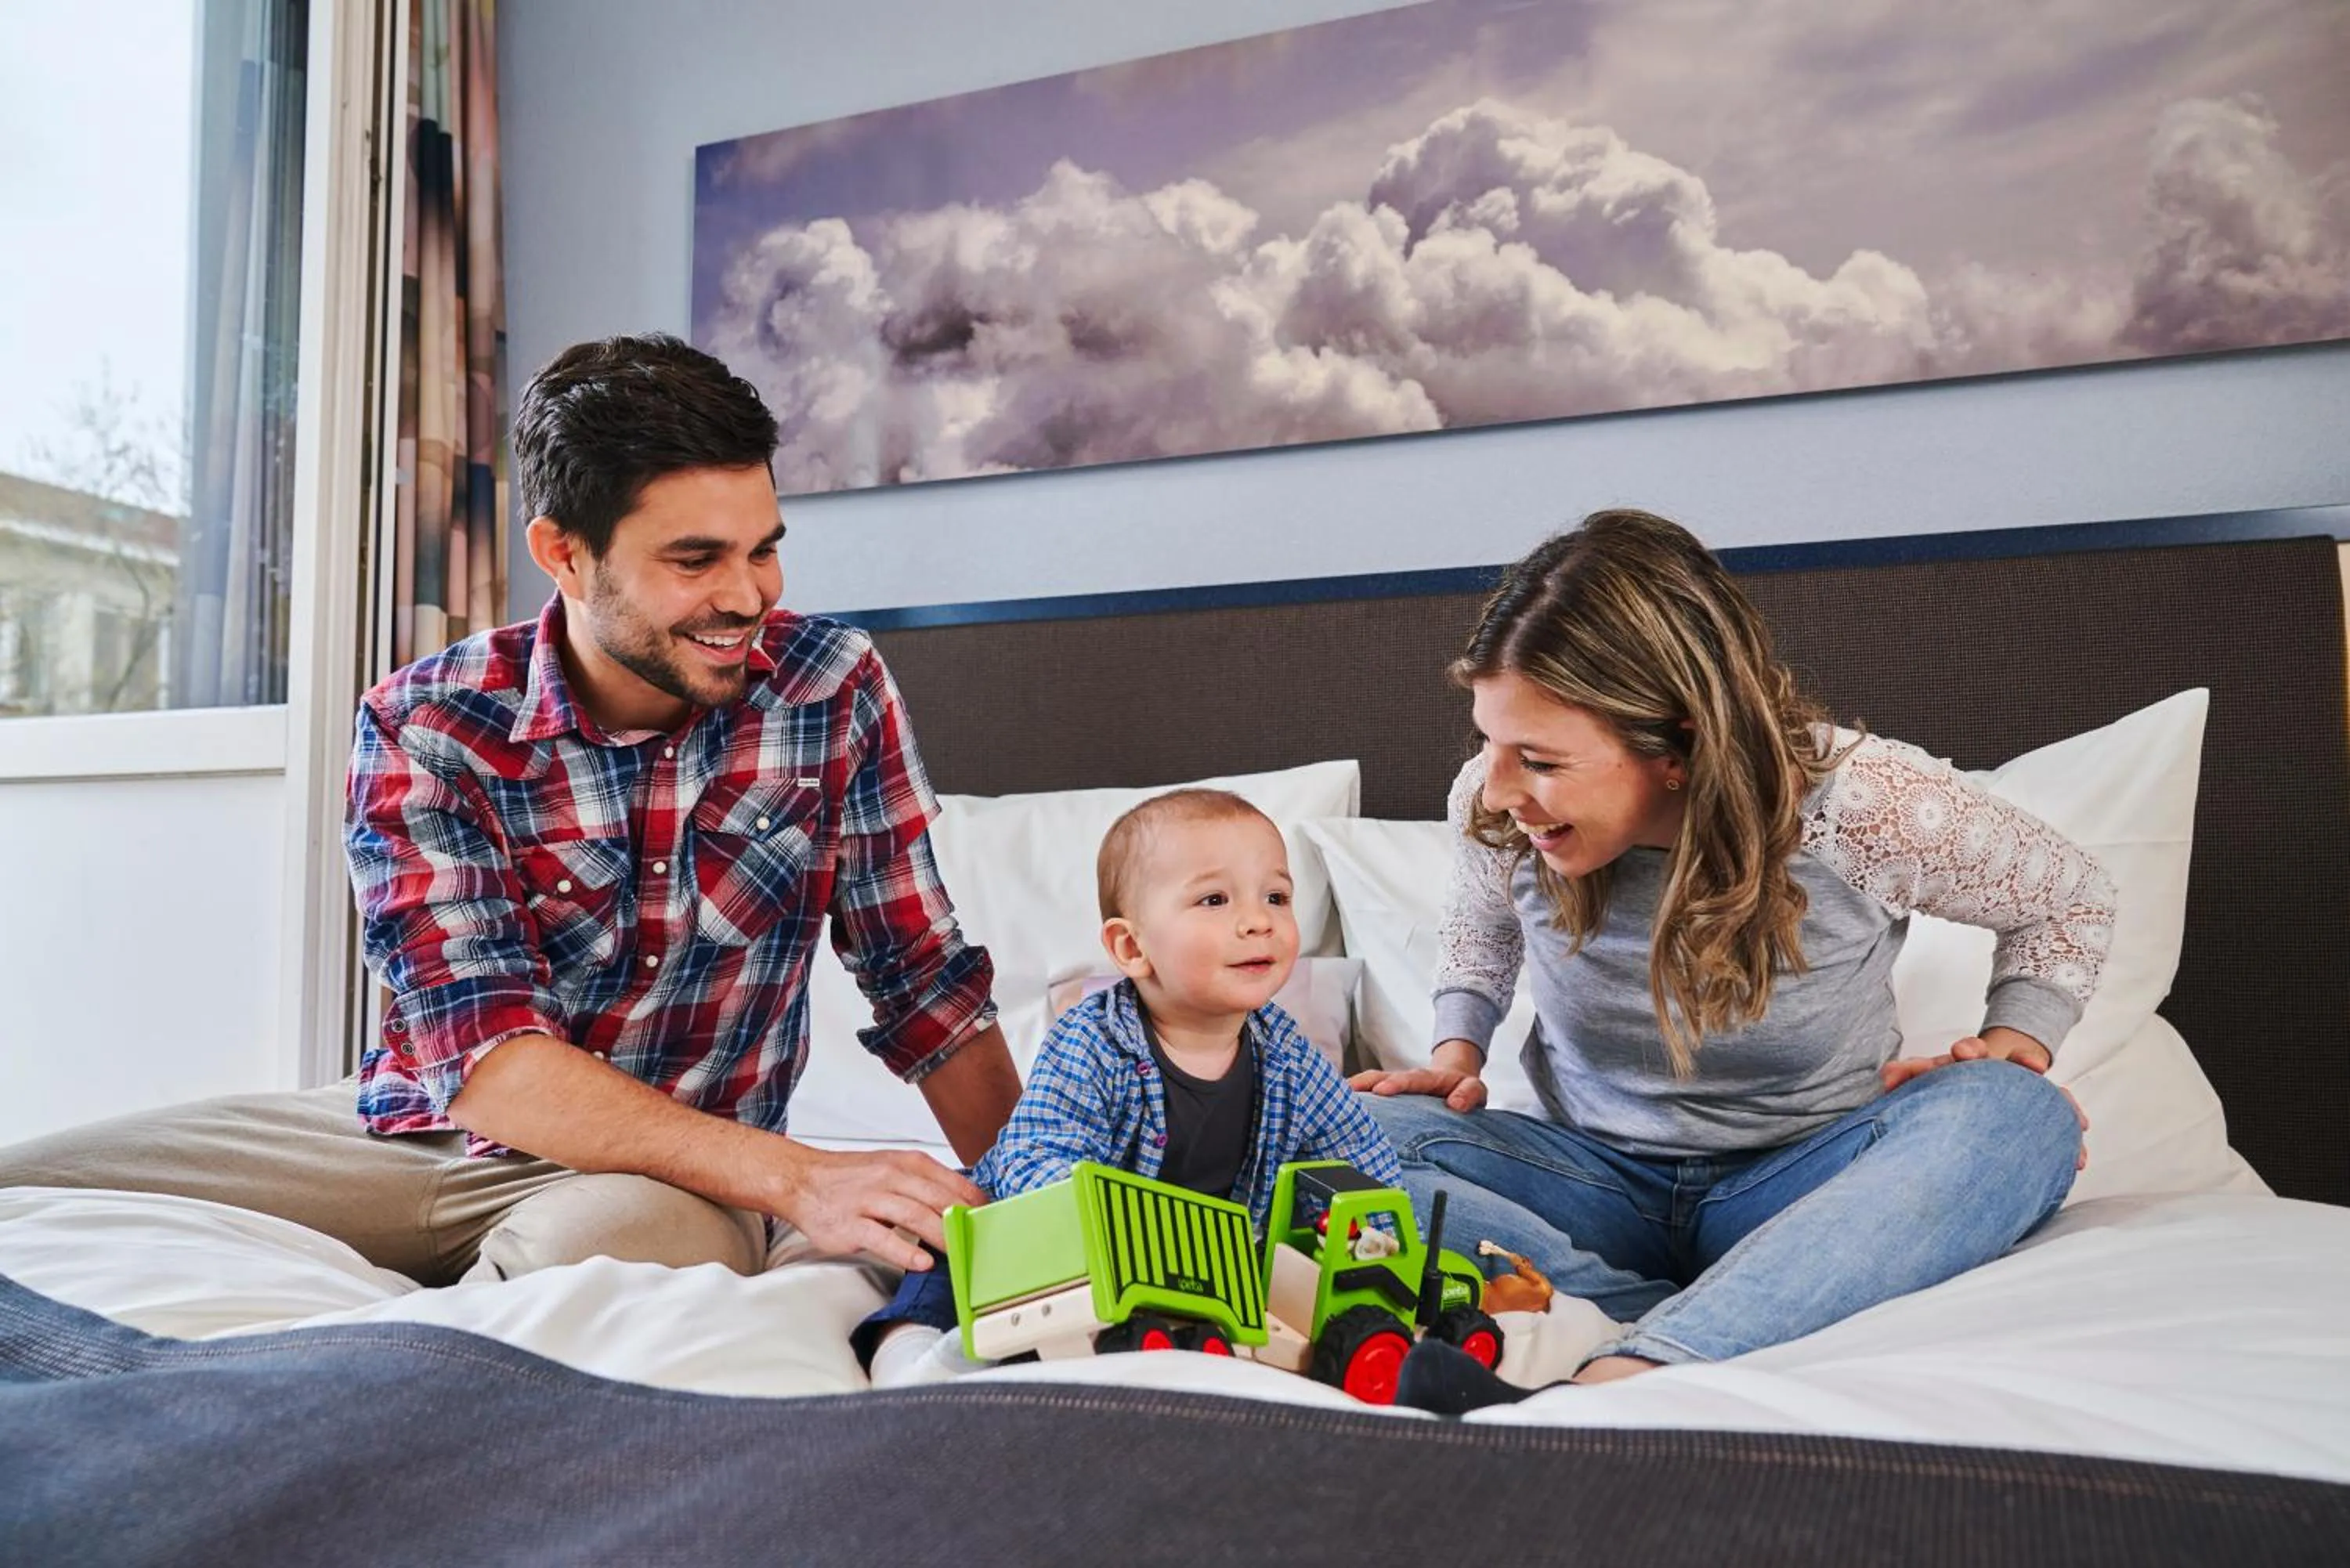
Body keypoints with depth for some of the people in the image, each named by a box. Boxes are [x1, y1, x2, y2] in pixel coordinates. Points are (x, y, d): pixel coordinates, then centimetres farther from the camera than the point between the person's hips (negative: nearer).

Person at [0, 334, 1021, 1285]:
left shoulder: (832, 688, -9)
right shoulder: (422, 727, -12)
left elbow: (927, 986, -4)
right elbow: (482, 1052, -22)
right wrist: (791, 1177, -35)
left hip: (677, 1172, 0)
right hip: (425, 1130, 1)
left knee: (605, 1237, -35)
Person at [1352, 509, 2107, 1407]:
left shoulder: (1861, 801, -20)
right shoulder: (1492, 809, -14)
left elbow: (2074, 903, 0)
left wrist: (2015, 1042, -16)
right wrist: (1458, 1050, -5)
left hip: (1801, 1182, -1)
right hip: (1600, 1178, 2)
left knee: (2017, 1116, -34)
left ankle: (1623, 1375, -47)